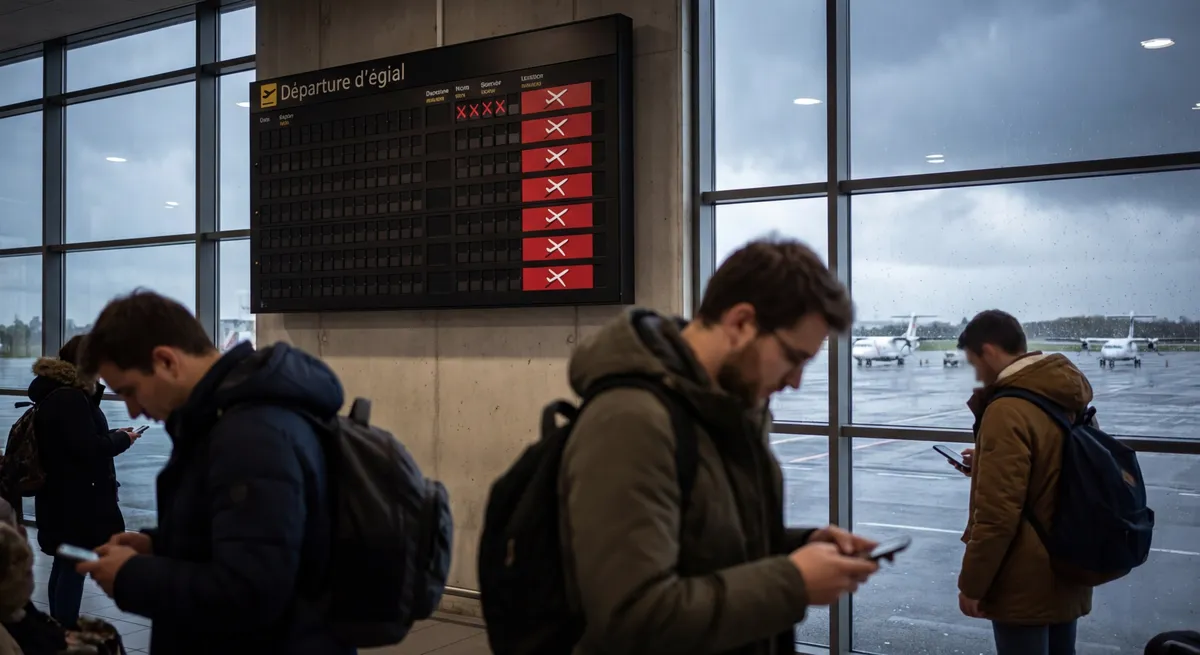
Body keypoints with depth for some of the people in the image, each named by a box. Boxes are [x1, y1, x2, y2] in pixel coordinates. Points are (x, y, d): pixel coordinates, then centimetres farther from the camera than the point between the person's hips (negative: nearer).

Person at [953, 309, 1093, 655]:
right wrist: (988, 462, 18)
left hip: (1025, 584, -8)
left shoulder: (1008, 411, -22)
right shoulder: (1070, 401, 4)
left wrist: (972, 584, -15)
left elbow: (997, 513, -24)